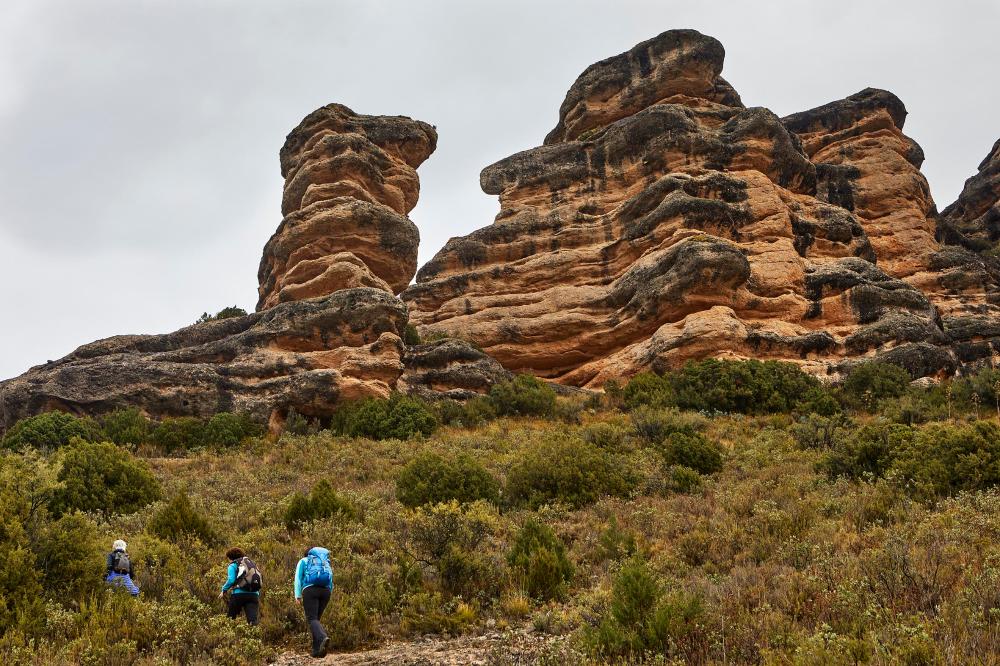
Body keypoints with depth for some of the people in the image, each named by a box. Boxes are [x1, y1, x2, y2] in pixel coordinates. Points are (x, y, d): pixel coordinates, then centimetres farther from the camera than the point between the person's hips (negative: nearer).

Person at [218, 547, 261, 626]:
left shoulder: (233, 565, 9)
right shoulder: (251, 563, 26)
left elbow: (231, 580, -7)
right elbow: (259, 579, 19)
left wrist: (224, 590, 6)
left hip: (239, 593, -4)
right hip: (254, 595, 4)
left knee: (230, 617, 11)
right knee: (253, 620, -8)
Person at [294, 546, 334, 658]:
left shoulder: (303, 561, 21)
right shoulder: (326, 562, 30)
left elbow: (298, 577, 7)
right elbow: (331, 582, 21)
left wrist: (298, 596, 2)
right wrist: (327, 597, 19)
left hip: (310, 589, -4)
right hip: (325, 591, 4)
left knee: (312, 619, -11)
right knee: (316, 619, 13)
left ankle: (323, 638, -39)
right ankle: (317, 649, 2)